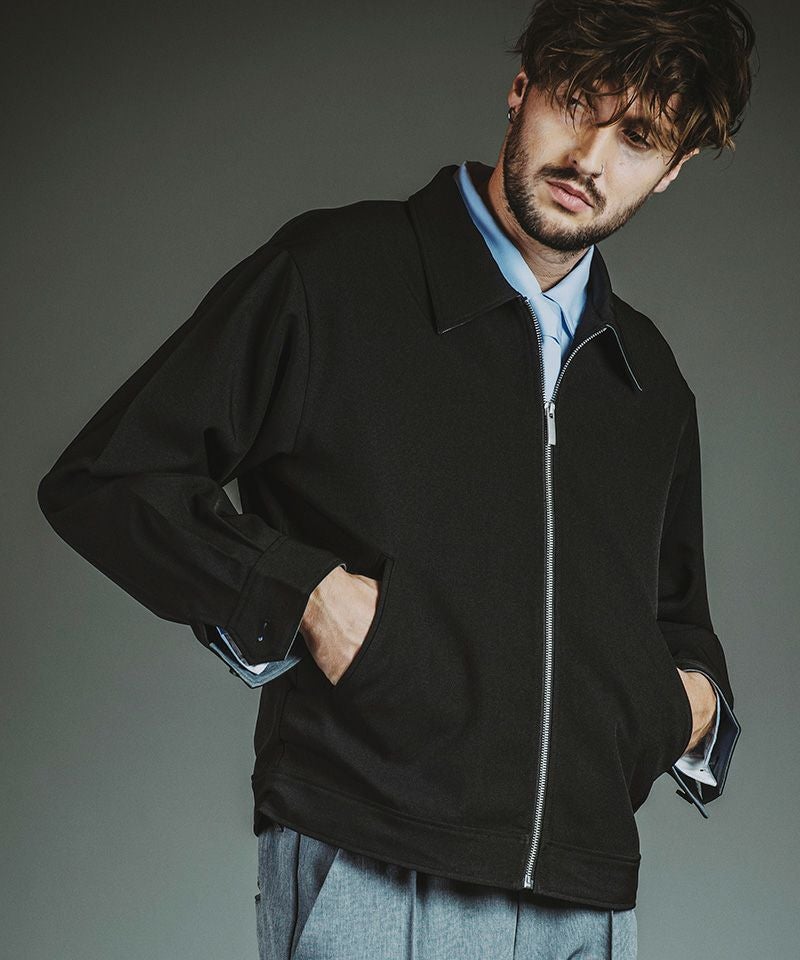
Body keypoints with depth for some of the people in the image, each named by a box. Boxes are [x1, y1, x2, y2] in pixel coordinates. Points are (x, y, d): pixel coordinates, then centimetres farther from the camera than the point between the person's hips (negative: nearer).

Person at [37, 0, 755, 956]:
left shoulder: (652, 381, 16)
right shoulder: (330, 275, -1)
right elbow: (101, 480, -2)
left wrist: (698, 702, 9)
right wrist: (304, 593, -12)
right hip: (368, 877, -5)